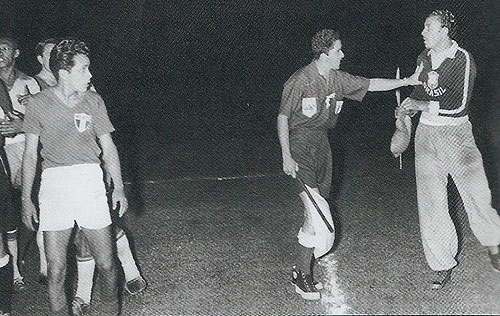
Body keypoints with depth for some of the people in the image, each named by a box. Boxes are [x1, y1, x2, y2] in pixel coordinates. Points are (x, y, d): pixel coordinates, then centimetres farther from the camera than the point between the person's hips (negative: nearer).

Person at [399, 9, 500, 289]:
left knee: (476, 193, -5)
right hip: (426, 133, 5)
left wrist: (422, 105, -17)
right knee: (431, 202, 3)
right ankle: (443, 264, 13)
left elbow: (460, 105, -18)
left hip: (455, 132, -5)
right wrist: (409, 105, 7)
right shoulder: (424, 58, 8)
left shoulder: (463, 60, -10)